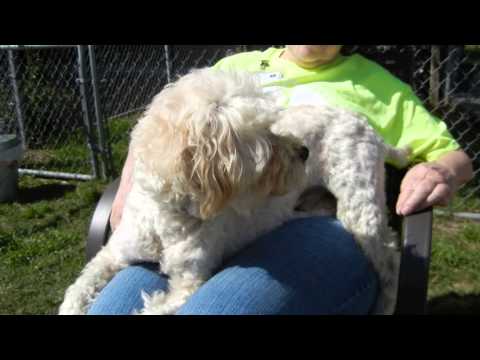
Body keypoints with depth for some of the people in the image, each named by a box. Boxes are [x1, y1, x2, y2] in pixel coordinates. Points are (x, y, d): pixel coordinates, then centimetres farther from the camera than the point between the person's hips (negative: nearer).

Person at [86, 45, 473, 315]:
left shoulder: (376, 84, 27)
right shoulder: (236, 65, 31)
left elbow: (455, 156, 24)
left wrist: (442, 173, -2)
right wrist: (132, 183, 5)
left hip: (320, 229, -1)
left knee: (211, 304, -33)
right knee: (123, 297, -28)